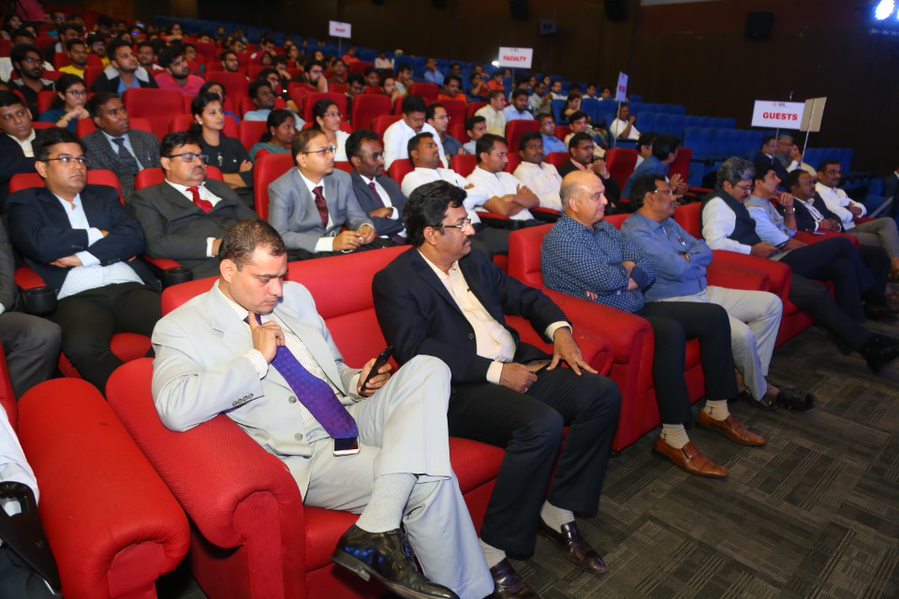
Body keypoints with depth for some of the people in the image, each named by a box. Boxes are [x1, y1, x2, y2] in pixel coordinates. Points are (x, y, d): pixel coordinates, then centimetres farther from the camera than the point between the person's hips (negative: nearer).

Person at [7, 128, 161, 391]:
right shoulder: (25, 203, 19)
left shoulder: (105, 196, 26)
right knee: (82, 345, -38)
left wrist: (83, 257, -3)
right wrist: (95, 235, 7)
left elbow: (134, 237, 8)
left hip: (129, 288, 2)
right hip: (77, 297, -2)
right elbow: (40, 245, -3)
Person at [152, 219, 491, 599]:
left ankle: (377, 531, -24)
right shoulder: (180, 329, -4)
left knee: (428, 369, -21)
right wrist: (257, 357, -18)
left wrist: (358, 384, 1)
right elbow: (175, 411, -23)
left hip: (354, 419, 7)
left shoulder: (295, 296, 13)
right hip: (307, 458, -6)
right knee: (430, 481, -24)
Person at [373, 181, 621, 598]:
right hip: (460, 389, -8)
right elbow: (417, 354, -19)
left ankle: (558, 511, 5)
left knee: (603, 394, -7)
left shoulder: (473, 261, 16)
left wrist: (559, 329, 2)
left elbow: (525, 296, 22)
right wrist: (496, 372, -20)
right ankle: (494, 550, -12)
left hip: (517, 367, 8)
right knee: (543, 424, -31)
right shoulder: (395, 281, -7)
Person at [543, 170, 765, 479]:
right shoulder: (560, 239, -13)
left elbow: (648, 268, 8)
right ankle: (673, 438, -25)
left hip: (637, 308, 9)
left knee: (714, 315, 2)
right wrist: (628, 268, -1)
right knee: (670, 331, -34)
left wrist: (626, 280, -13)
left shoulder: (607, 229, 14)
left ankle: (716, 410, 11)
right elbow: (607, 280, -23)